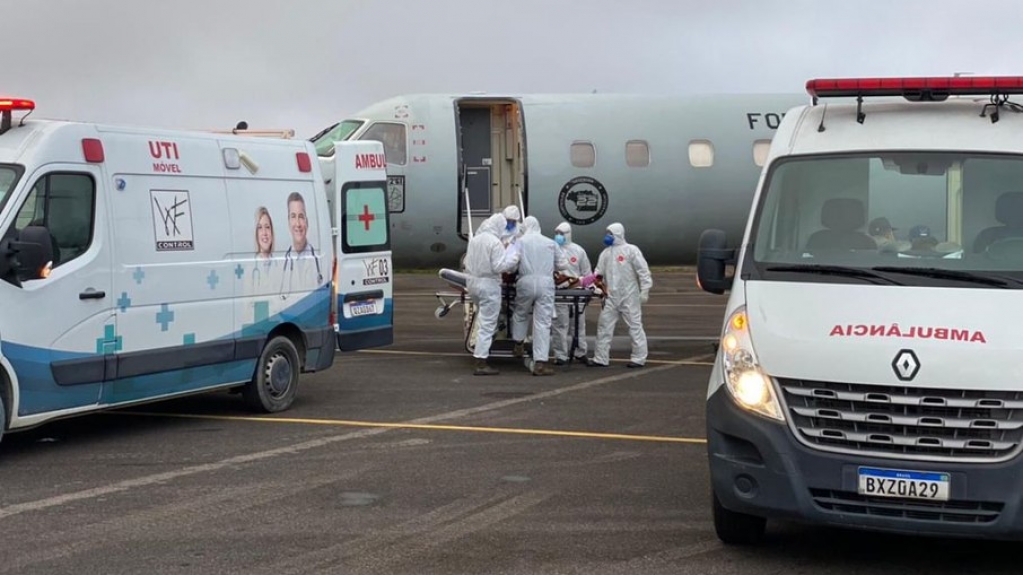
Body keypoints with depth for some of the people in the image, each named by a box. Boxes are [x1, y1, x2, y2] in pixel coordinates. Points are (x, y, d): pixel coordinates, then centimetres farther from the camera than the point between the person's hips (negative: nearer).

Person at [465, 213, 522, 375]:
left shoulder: (474, 239, 8)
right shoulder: (495, 242, -16)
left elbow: (467, 262, 16)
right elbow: (500, 266, -19)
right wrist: (514, 254, -9)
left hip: (472, 282, 8)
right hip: (489, 285, -8)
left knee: (483, 319, 27)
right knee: (487, 324, -4)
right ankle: (481, 364, -5)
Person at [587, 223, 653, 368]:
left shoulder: (631, 250, -4)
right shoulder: (605, 253, 14)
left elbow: (643, 271, -8)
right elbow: (598, 272, 11)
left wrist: (644, 291, -13)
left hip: (629, 296, -6)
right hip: (611, 297, 6)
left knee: (635, 326, -2)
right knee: (604, 325, 5)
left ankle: (639, 358, 4)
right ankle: (600, 358, 11)